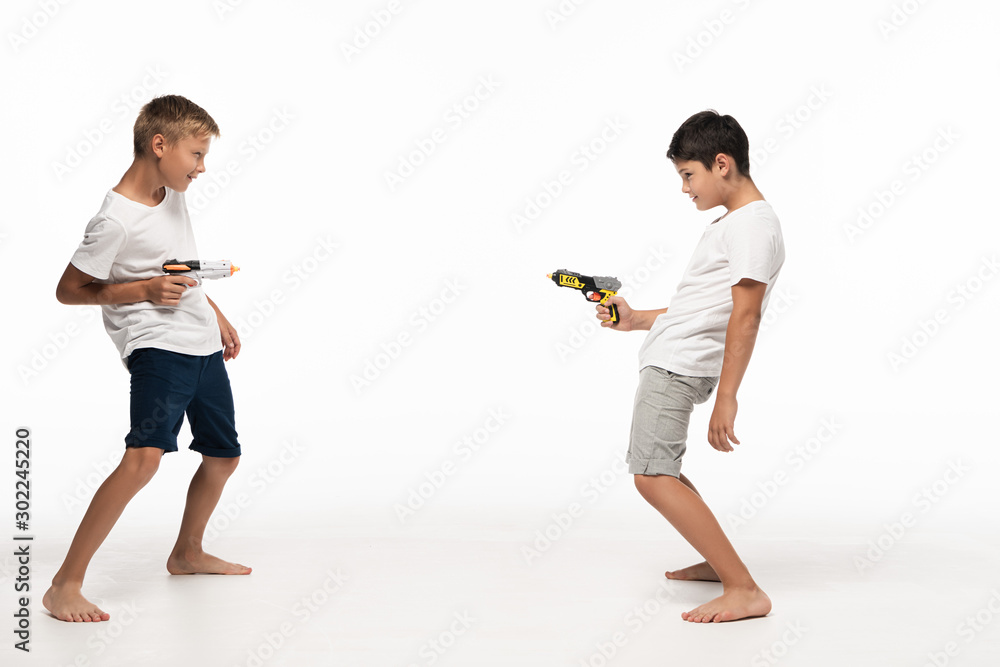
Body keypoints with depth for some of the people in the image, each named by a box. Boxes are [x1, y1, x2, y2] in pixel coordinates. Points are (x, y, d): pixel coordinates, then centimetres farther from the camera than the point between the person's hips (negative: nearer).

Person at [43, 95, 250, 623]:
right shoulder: (115, 220, -16)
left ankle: (187, 553, 39)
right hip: (156, 346, -9)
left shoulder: (172, 193, 9)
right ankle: (65, 585, -16)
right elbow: (68, 290, -8)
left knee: (223, 456, 16)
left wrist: (215, 313, 24)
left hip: (203, 346, 9)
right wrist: (144, 290, -17)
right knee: (145, 456, -27)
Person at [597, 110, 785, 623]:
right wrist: (636, 319, 21)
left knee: (652, 475, -18)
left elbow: (745, 316, -22)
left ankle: (745, 591, -16)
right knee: (655, 465, 21)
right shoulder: (732, 222, 19)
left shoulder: (753, 224, -13)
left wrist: (726, 398, -27)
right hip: (669, 358, 11)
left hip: (677, 366, -11)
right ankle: (718, 562, 28)